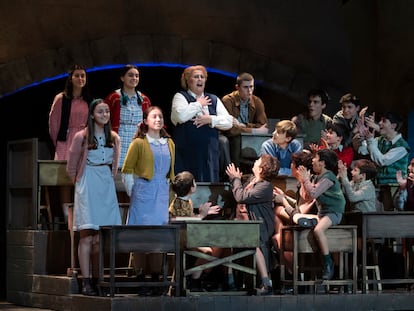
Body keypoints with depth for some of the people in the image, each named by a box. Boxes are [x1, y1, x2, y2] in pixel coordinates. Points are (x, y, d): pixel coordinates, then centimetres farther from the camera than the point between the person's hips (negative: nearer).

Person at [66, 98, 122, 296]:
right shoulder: (81, 137, -3)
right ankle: (86, 283, -9)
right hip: (88, 188, -4)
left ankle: (97, 281, 6)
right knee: (87, 236, -8)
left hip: (107, 187, 4)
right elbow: (71, 167, 5)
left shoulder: (114, 138, 10)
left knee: (102, 238, 1)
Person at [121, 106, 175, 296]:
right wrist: (131, 192, -3)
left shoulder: (169, 143, 12)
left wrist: (166, 190, 13)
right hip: (143, 191, -4)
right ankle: (141, 280, 0)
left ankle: (156, 279, 9)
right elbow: (127, 170, -1)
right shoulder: (139, 143, -2)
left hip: (162, 193, 4)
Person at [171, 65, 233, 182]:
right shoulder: (180, 97, 5)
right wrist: (198, 104, -4)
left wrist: (210, 119, -7)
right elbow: (180, 116, -16)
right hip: (187, 153, -4)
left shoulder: (213, 99, 17)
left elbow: (229, 122, 8)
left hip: (209, 152, 4)